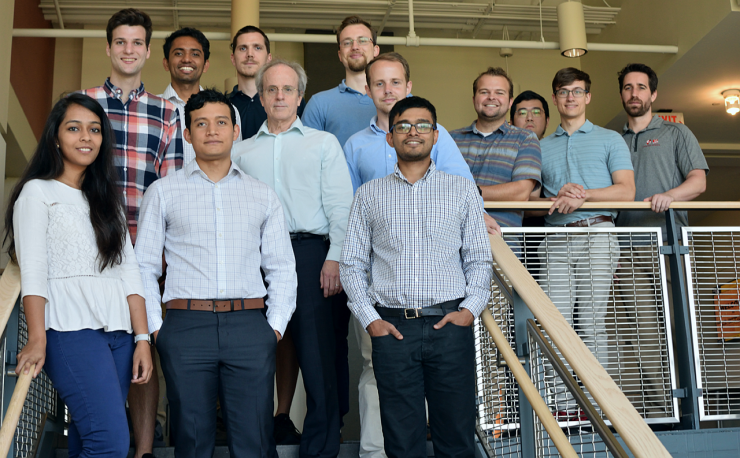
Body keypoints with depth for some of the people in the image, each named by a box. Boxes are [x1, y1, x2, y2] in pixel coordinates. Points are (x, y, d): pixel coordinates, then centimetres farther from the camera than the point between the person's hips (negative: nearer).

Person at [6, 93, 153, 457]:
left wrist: (142, 338, 4)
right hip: (72, 331, -5)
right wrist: (37, 340, -17)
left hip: (119, 332, 5)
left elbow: (129, 272, 14)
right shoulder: (37, 192, 5)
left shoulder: (107, 200, 21)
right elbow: (32, 271, -5)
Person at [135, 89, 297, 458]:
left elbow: (281, 268, 13)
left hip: (250, 327, 1)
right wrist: (155, 328, 0)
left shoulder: (263, 196, 15)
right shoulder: (162, 192, 10)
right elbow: (144, 266, 8)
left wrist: (276, 326, 2)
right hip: (186, 326, -1)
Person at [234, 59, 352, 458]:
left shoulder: (324, 143, 14)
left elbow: (340, 204, 5)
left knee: (317, 354, -6)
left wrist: (335, 257, -7)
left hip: (308, 251, -2)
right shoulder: (242, 151, 21)